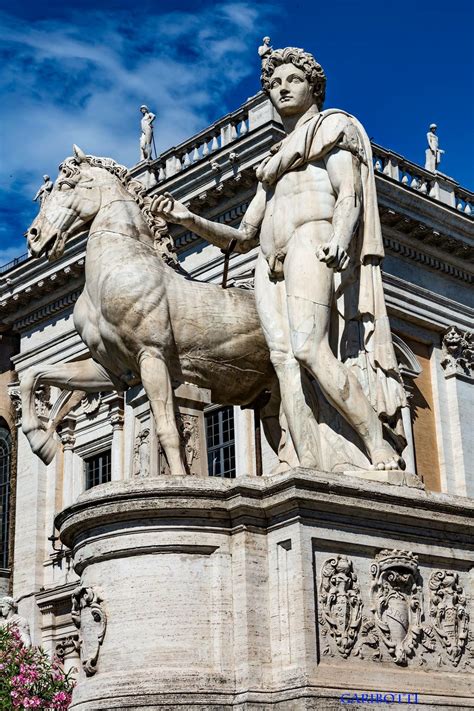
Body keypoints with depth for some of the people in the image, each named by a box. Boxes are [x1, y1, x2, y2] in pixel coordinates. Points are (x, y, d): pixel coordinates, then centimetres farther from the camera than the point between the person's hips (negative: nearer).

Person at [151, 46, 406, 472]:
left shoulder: (333, 127, 17)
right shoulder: (273, 162, 35)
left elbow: (350, 195, -2)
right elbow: (243, 238, 28)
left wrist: (339, 238, -23)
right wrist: (190, 220, 14)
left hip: (312, 238, -6)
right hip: (270, 262, 6)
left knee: (308, 349, -28)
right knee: (284, 360, -17)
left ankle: (385, 453, -31)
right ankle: (315, 474, -30)